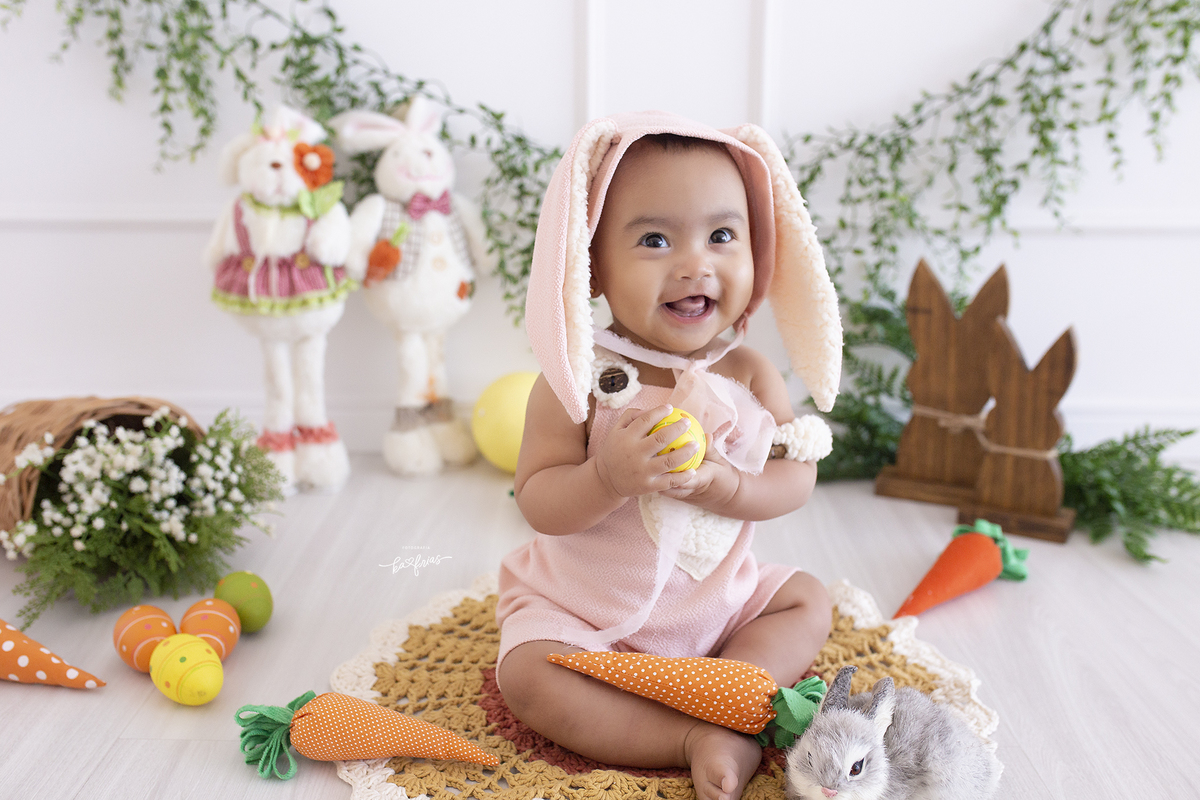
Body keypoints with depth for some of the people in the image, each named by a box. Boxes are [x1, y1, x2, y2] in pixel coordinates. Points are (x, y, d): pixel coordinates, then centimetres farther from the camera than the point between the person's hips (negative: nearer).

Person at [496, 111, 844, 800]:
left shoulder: (750, 375, -9)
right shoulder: (578, 381, -19)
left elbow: (797, 479, -10)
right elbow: (538, 503, -19)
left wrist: (725, 484, -29)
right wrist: (608, 475, -38)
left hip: (719, 599, 4)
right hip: (586, 611, -3)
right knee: (527, 675, -24)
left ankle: (721, 702, -13)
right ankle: (701, 742, -20)